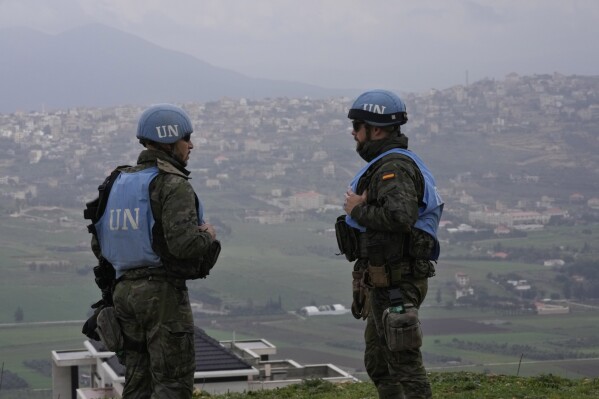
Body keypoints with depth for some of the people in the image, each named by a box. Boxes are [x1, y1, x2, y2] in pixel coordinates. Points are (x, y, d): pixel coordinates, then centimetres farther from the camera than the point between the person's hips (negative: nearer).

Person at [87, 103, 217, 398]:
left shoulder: (118, 183, 12)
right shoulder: (173, 184, -13)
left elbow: (99, 244, 13)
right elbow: (185, 243, -24)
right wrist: (208, 236, -3)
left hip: (125, 290, 8)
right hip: (163, 292, -8)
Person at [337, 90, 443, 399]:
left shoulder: (394, 167, -17)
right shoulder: (385, 164, 17)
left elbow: (400, 216, -33)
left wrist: (358, 210, -19)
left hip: (396, 283, -11)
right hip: (383, 281, 11)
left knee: (404, 362, -7)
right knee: (377, 362, 18)